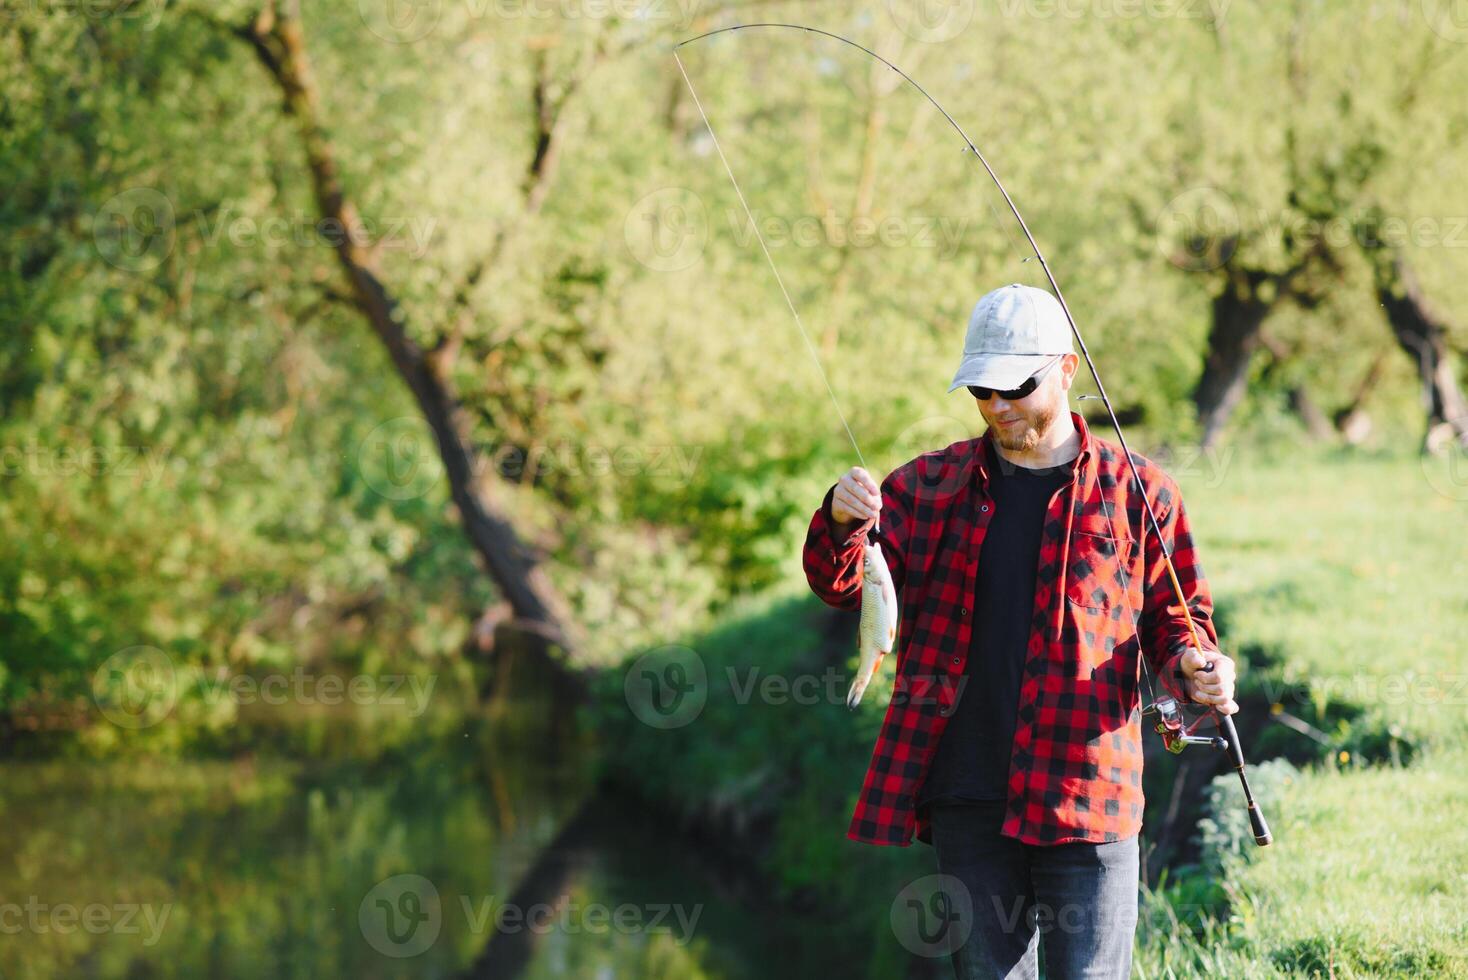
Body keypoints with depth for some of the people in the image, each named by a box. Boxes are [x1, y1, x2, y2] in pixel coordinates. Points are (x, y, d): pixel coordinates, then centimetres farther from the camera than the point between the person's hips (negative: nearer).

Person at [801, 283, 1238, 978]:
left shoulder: (1134, 491, 5)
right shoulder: (934, 484, 11)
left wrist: (1192, 667, -12)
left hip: (1084, 794, -3)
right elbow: (843, 583, 3)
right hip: (968, 796, 3)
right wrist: (842, 520, -19)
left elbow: (1174, 616, 11)